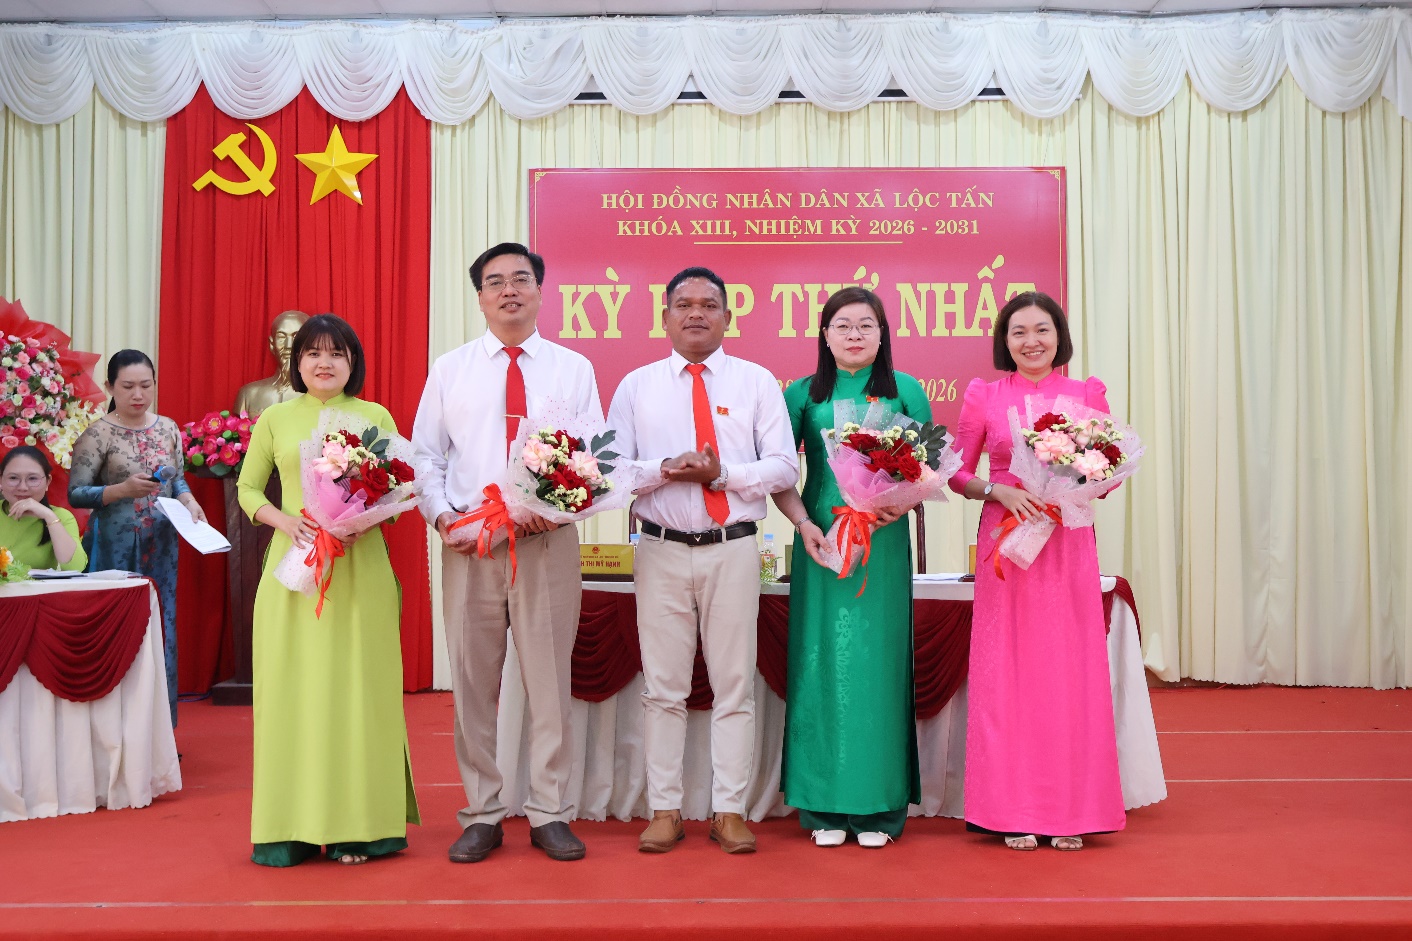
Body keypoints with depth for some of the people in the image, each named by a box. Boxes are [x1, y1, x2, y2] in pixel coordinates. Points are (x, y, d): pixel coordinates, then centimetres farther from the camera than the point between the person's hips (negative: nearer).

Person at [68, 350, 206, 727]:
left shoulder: (168, 428, 8)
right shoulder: (98, 434, -7)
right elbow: (76, 494, -10)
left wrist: (189, 500, -3)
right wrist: (124, 489, -24)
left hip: (162, 547, 5)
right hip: (116, 550, -5)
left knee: (162, 630, 7)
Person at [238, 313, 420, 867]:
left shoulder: (375, 416, 7)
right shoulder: (275, 418, 9)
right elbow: (248, 489, 12)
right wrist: (287, 521, -7)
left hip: (360, 567, -1)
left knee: (357, 686, -1)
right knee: (292, 685, 0)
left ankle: (356, 827, 6)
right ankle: (290, 827, 9)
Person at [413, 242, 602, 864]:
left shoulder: (573, 368, 9)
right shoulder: (449, 369, 10)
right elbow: (426, 456, 8)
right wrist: (442, 518, -8)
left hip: (550, 541, -1)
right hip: (467, 542, 1)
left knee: (549, 678, 3)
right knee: (473, 682, 6)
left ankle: (550, 814, 14)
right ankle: (481, 815, 18)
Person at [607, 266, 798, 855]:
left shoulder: (757, 382, 7)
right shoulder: (636, 386, 9)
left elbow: (784, 468, 1)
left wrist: (722, 473, -14)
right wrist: (664, 469, -14)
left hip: (732, 551, 0)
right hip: (662, 551, 1)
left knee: (735, 684, 3)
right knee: (664, 688, 5)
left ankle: (729, 812, 13)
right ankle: (664, 811, 14)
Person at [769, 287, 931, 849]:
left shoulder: (905, 391, 8)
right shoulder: (802, 395, 8)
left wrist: (903, 503, -13)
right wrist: (804, 524, -9)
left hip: (884, 544, 0)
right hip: (821, 543, 0)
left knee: (878, 663, 1)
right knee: (821, 663, 1)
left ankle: (878, 807, 12)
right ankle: (825, 807, 12)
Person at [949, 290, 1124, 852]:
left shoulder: (1087, 393, 7)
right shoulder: (983, 396, 4)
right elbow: (956, 472, 6)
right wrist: (996, 489, -12)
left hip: (1068, 543, 1)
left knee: (1070, 672, 1)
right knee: (1006, 673, 1)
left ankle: (1070, 811, 12)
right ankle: (1015, 812, 10)